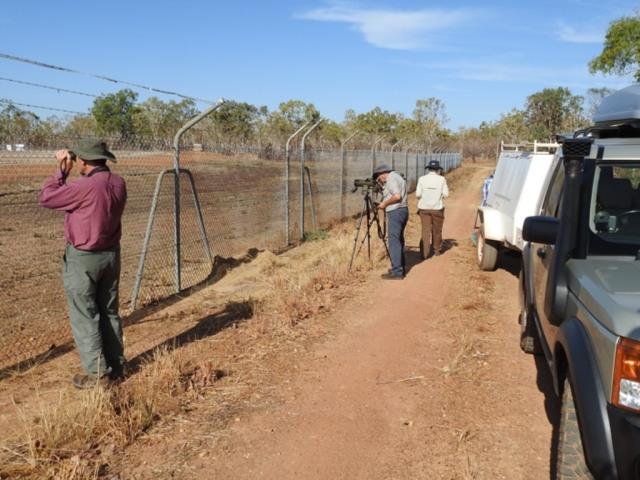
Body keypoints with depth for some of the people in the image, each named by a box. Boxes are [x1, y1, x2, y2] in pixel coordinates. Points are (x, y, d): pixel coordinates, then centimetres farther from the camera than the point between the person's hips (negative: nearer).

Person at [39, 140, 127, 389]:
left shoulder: (84, 186, -23)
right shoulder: (118, 183, 1)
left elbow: (46, 198, -10)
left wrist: (62, 171, -2)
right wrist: (69, 172, 10)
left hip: (83, 258, -7)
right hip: (111, 254, 7)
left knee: (84, 316, 4)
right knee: (109, 312, 16)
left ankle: (97, 373, 8)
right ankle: (116, 365, 24)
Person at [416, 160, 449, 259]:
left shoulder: (422, 179, -3)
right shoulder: (442, 179, -4)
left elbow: (418, 194, -5)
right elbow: (445, 194, -5)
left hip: (424, 208, 0)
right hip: (437, 208, 0)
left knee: (426, 230, 0)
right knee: (437, 230, 16)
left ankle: (425, 253, -8)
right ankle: (437, 250, 31)